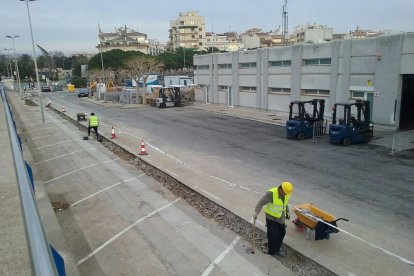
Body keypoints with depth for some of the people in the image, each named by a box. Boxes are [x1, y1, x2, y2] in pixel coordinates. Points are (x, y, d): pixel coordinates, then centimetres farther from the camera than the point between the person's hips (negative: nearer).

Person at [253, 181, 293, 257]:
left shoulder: (286, 194, -6)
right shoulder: (271, 193, -28)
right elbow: (261, 202, -30)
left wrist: (287, 212, 18)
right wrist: (256, 212, -39)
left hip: (281, 217, 6)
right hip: (271, 217, -6)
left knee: (282, 233, 14)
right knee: (273, 235, -2)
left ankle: (277, 249, 34)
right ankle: (272, 252, 18)